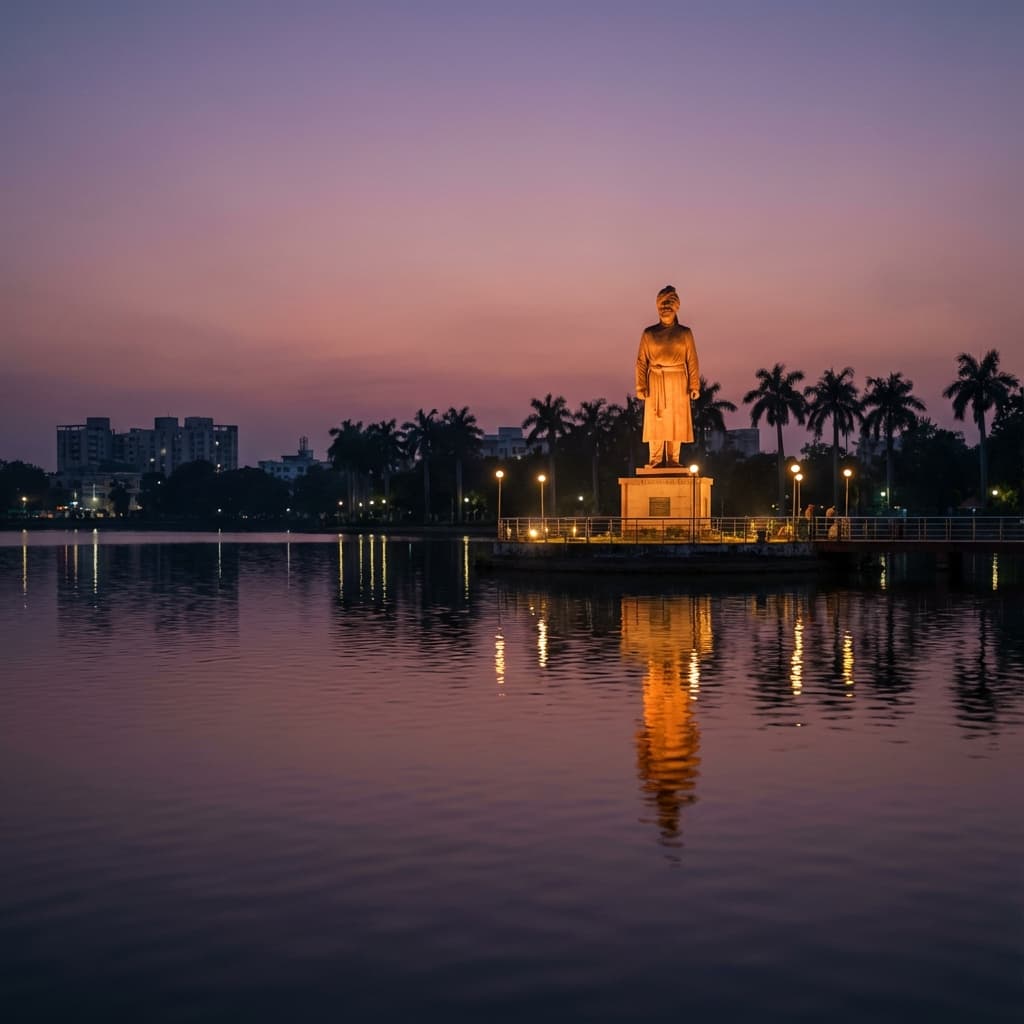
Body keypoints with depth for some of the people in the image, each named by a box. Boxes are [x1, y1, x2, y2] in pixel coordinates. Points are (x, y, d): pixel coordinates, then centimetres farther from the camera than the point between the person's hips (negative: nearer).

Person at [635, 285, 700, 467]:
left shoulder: (685, 333, 3)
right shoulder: (648, 334, 4)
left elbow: (692, 361, 2)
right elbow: (641, 362, 2)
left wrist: (694, 385, -6)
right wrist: (641, 386, -6)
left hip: (678, 382, 0)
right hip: (655, 382, 0)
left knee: (676, 421, 0)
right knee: (655, 420, -2)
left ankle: (673, 460, 5)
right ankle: (656, 460, 2)